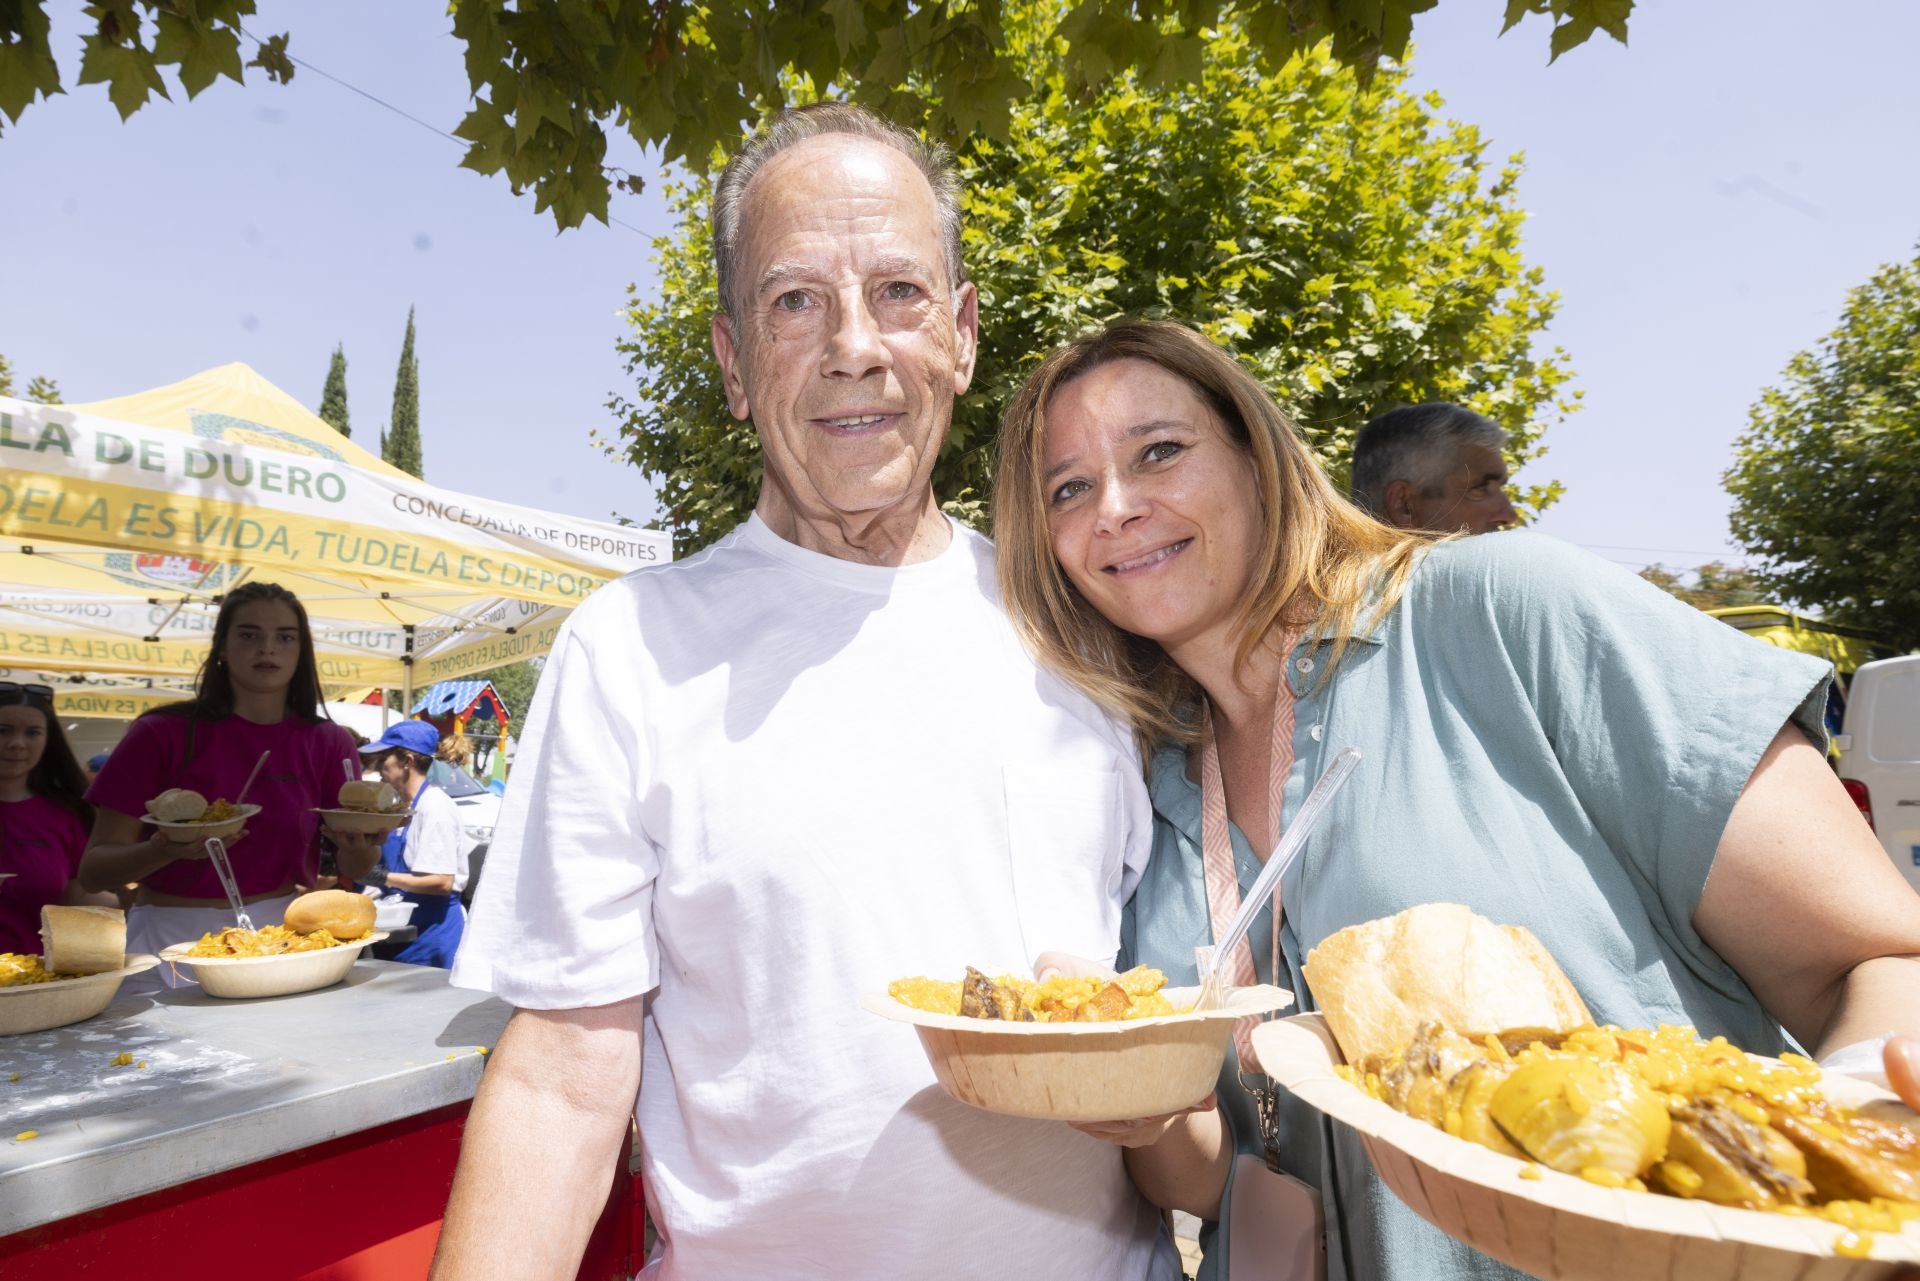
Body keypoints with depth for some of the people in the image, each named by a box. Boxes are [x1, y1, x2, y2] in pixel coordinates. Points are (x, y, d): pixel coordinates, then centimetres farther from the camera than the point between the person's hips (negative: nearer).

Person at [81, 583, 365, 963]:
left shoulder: (328, 743, 2)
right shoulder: (162, 734, -3)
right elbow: (93, 870, -2)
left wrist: (364, 842, -18)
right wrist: (164, 852, -22)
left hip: (278, 932, 2)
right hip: (170, 935, -2)